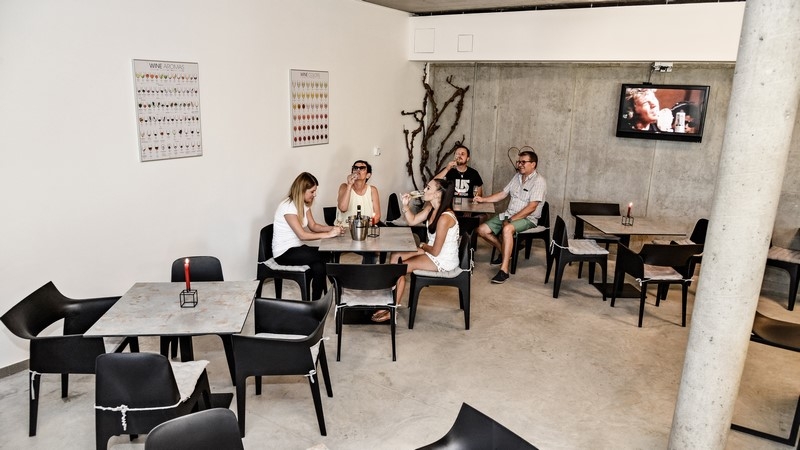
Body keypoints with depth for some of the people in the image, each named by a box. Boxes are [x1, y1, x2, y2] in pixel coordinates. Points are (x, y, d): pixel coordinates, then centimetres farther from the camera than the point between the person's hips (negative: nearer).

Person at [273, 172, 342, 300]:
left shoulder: (304, 204, 6)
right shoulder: (288, 206, -21)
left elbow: (313, 226, 9)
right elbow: (302, 235, -26)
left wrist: (332, 228, -9)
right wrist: (328, 234, -26)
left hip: (297, 248, 8)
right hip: (284, 253, -8)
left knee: (318, 266, -21)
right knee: (326, 257, -22)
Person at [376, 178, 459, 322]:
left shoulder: (444, 218, -29)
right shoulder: (431, 208, -1)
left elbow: (435, 251, -24)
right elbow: (413, 221, 10)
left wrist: (423, 246, -3)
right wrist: (405, 205, -6)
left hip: (444, 260, -10)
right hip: (431, 250, 10)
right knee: (395, 256, 4)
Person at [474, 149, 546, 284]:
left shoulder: (539, 181, -12)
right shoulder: (517, 176, 12)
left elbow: (531, 207, -20)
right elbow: (502, 194, 18)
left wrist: (511, 219, -22)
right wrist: (483, 199, 7)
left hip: (527, 218, -8)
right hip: (509, 214, 8)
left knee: (507, 229, -39)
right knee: (482, 230, -6)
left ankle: (504, 270, -36)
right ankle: (505, 252, 16)